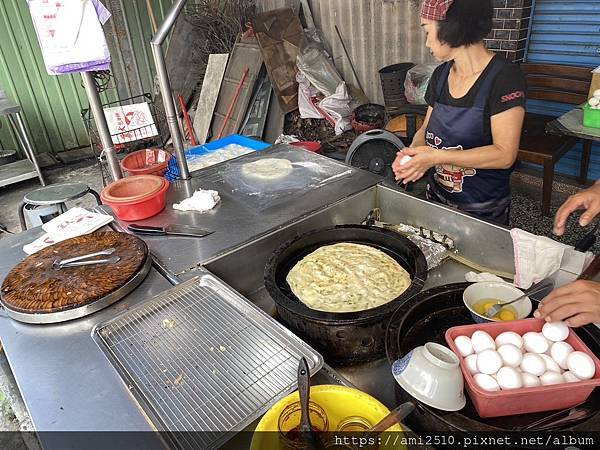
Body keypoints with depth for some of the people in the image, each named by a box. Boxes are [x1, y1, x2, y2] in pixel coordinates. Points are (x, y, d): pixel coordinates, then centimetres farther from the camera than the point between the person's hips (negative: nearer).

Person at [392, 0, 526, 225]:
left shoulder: (505, 77, -17)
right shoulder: (441, 75, 2)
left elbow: (504, 154, -22)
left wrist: (436, 156, -27)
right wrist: (413, 152, -12)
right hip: (436, 198, 6)